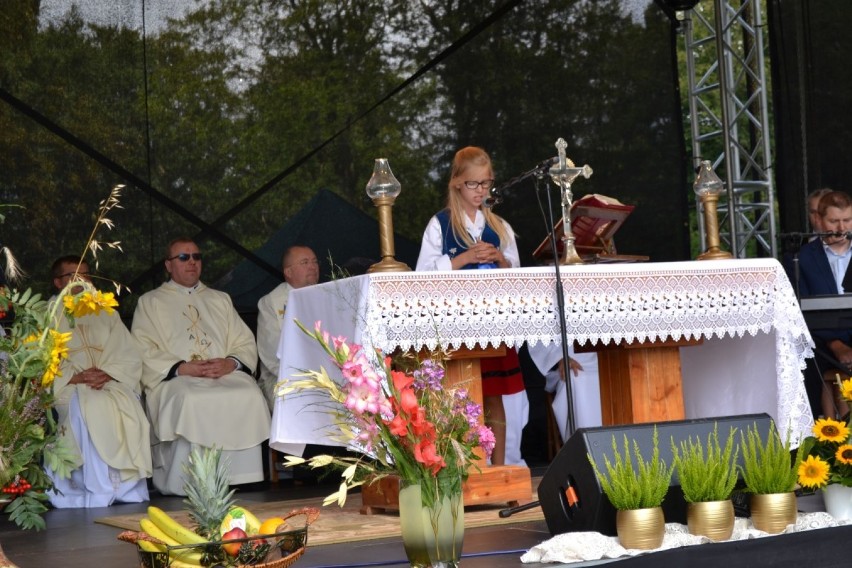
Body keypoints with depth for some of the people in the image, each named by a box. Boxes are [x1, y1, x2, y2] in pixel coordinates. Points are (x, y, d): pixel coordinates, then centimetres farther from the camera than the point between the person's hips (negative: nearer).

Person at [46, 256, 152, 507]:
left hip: (112, 383, 3)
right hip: (67, 388, -2)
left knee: (128, 408, -32)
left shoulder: (105, 313, 24)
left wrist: (108, 373, -8)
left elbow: (130, 355, 13)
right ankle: (97, 494, -38)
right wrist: (74, 377, -15)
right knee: (92, 407, -36)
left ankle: (132, 490, -33)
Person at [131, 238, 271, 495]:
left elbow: (246, 344, 18)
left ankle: (243, 485, -28)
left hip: (226, 376, 3)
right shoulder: (150, 302, 16)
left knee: (250, 395, -30)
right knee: (191, 400, -37)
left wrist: (231, 363, -6)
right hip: (174, 379, -3)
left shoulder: (220, 300, 28)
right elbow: (143, 351, 1)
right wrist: (182, 368, -14)